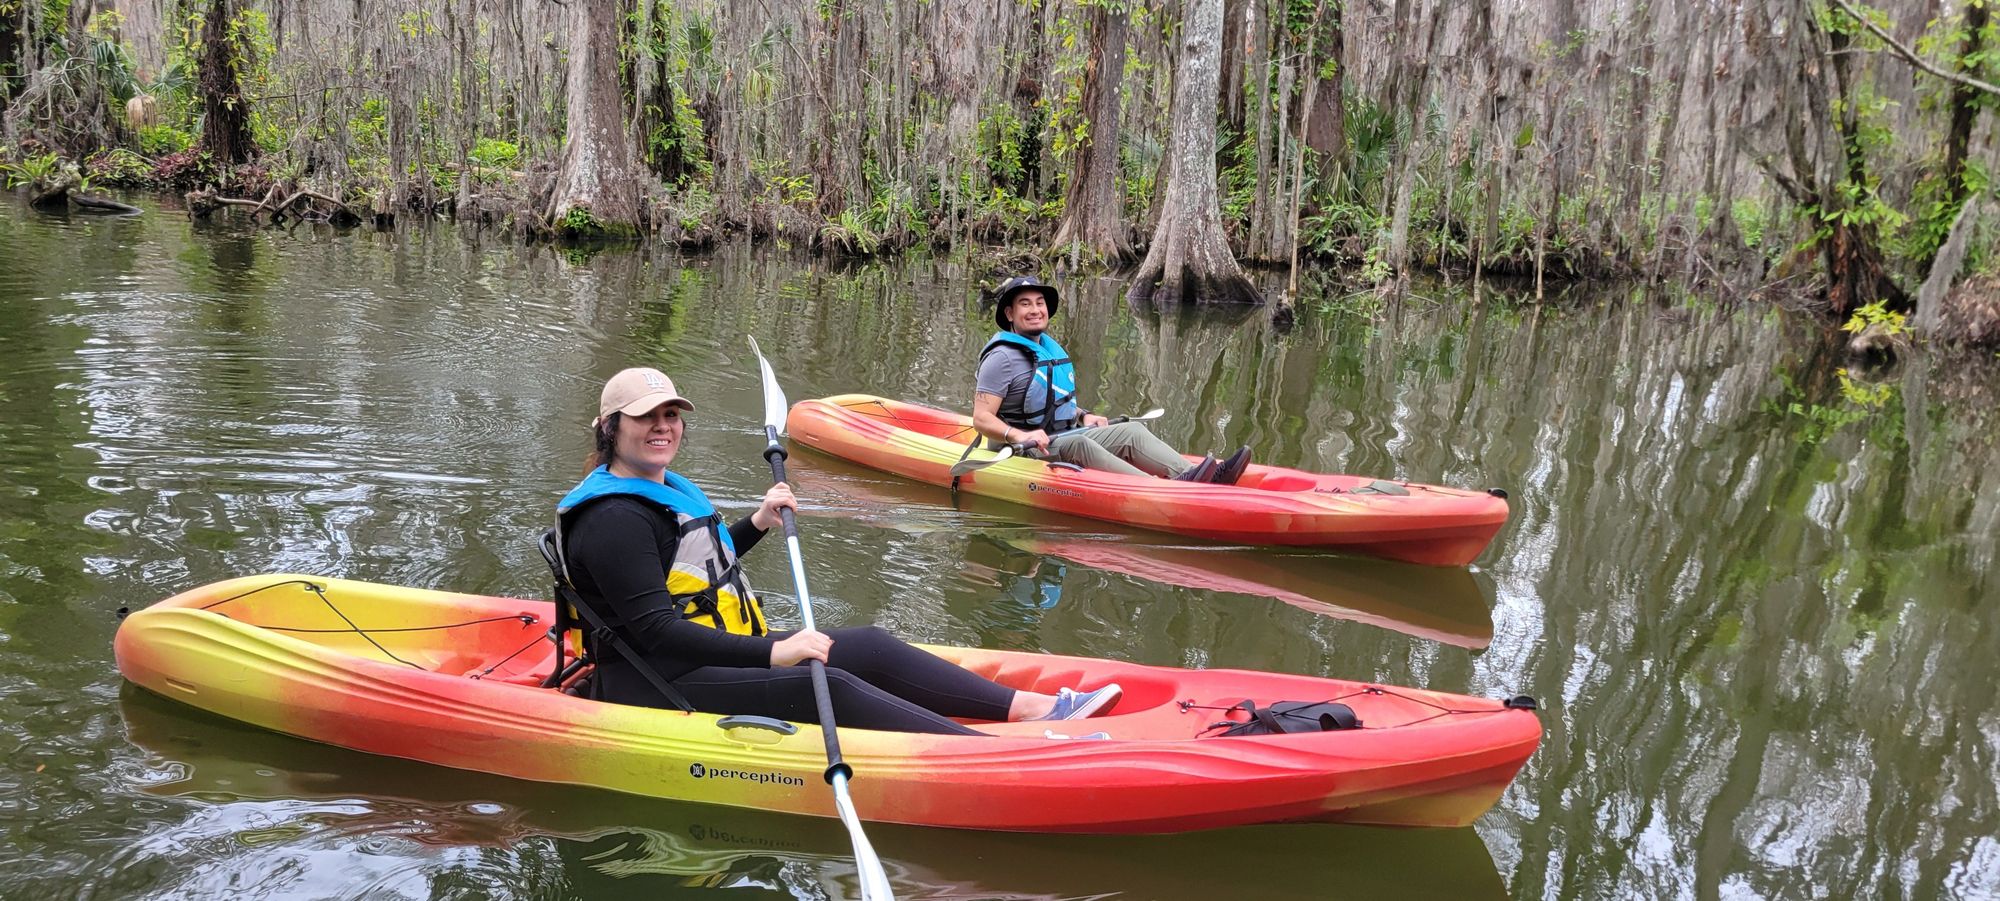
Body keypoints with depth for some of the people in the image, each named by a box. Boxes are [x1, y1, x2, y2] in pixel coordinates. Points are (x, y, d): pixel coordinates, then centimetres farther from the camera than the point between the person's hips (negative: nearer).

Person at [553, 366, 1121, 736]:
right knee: (826, 688, -26)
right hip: (662, 687, -10)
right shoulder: (614, 520, -16)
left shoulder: (664, 490, 16)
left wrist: (756, 524, 18)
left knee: (870, 647, -1)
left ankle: (1034, 707, -8)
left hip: (717, 653, 10)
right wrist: (771, 654, -27)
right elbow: (658, 630, -23)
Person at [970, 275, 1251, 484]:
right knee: (1075, 444, -36)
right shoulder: (1003, 357, -12)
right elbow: (981, 419, -20)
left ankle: (1200, 477, -27)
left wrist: (1083, 415, 13)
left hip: (1064, 437, 9)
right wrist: (1018, 435, -35)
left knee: (1132, 431, -8)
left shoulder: (1051, 347, 16)